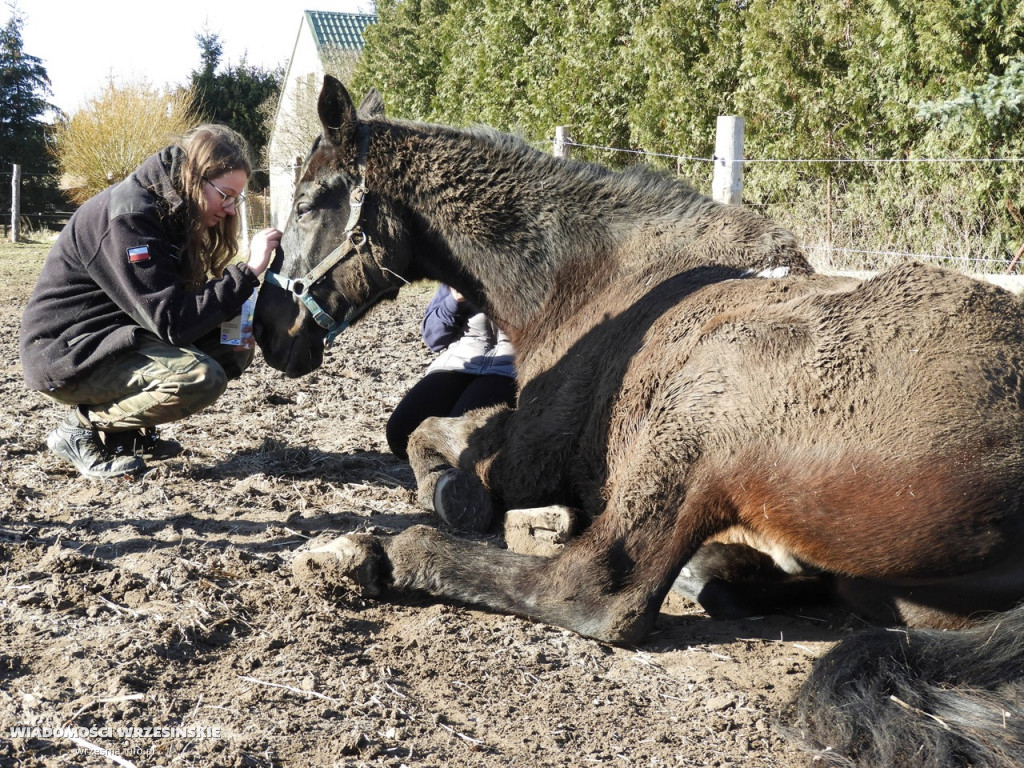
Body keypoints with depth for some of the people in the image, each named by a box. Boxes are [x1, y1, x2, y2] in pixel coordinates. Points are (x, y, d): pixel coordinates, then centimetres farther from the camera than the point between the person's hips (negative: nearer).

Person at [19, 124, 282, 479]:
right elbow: (172, 322, -27)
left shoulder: (173, 211, 6)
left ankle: (129, 431, 7)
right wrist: (247, 271, -27)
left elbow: (181, 300, 8)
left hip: (115, 338, 10)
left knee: (234, 351, 4)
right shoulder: (128, 217, -23)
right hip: (67, 352, -10)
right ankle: (82, 427, -8)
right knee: (201, 377, -28)